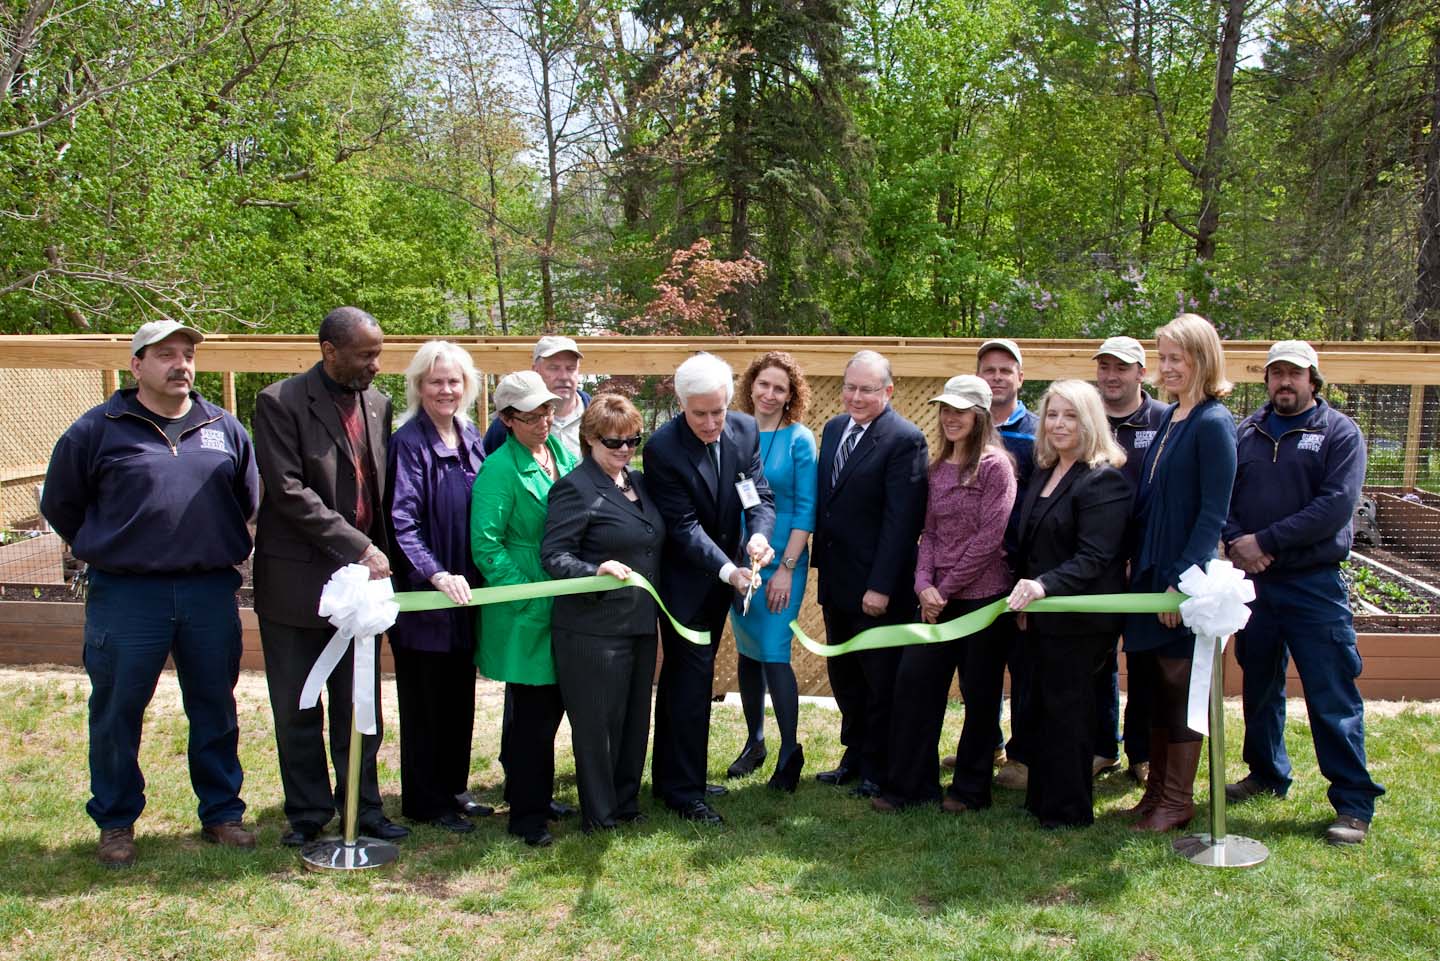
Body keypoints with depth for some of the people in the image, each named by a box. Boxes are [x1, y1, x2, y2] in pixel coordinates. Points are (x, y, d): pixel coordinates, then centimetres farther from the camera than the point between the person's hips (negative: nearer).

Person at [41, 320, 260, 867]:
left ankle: (221, 813, 25)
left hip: (210, 594, 3)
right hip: (126, 596, -2)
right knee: (116, 713, 5)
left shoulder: (225, 429, 8)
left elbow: (248, 502, 20)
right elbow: (60, 505, 8)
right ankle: (115, 823, 21)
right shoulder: (98, 429, -2)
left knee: (215, 711, 11)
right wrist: (103, 551, 9)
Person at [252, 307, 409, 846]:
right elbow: (289, 491, -17)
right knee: (298, 711, 8)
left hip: (359, 578, 4)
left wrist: (377, 554, 2)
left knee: (361, 708, 11)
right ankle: (308, 812, 21)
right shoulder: (280, 403, -9)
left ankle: (362, 807, 22)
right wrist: (358, 547, -21)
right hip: (297, 580, -4)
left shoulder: (378, 405, 7)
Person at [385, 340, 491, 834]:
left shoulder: (471, 439, 8)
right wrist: (436, 575, -29)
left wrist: (472, 578, 5)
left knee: (460, 695, 15)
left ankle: (452, 788, 29)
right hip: (423, 593, -7)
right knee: (425, 699, 4)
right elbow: (402, 521, -19)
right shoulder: (408, 442, -12)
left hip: (465, 590, 7)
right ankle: (424, 801, 16)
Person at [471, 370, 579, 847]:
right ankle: (527, 815, 11)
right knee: (534, 711, -1)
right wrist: (528, 592, -18)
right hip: (526, 611, -7)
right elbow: (485, 544, -16)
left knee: (552, 703, 15)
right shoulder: (499, 469, -13)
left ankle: (531, 793, 32)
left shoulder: (564, 453, 8)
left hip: (566, 605, 7)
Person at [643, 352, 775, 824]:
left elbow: (761, 495, -6)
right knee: (691, 681, -4)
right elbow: (684, 526, -23)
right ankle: (685, 790, 7)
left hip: (722, 575, 6)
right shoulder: (662, 448, -22)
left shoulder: (745, 431, -6)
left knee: (682, 678, 17)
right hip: (684, 579, -6)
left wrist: (759, 534, -27)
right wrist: (728, 571, -33)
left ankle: (668, 778, 30)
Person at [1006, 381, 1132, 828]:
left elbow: (1094, 556, -23)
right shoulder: (1043, 474, 13)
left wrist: (1045, 585, -34)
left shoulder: (1103, 480, -14)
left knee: (1066, 711, 0)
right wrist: (1023, 594, 8)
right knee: (1042, 709, 14)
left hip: (1079, 620, -8)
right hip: (1039, 615, 8)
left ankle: (1068, 809, 13)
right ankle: (1042, 799, 26)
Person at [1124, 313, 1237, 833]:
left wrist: (1183, 577, -21)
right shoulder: (1167, 419, 11)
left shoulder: (1213, 424, -13)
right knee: (1150, 680, 14)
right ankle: (1157, 787, 27)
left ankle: (1177, 800, 15)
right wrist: (1137, 565, 9)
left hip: (1185, 578, -8)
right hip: (1149, 572, 8)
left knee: (1179, 687, 2)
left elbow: (1213, 512, -17)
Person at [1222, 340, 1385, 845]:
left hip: (1314, 583, -4)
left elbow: (1336, 505, -14)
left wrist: (1266, 542, -16)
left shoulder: (1339, 432, -2)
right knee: (1259, 686, 16)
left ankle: (1354, 804, 4)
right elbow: (1220, 497, 5)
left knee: (1333, 697, -3)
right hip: (1253, 581, 4)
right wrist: (1237, 543, -14)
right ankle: (1267, 774, 32)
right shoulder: (1245, 433, 9)